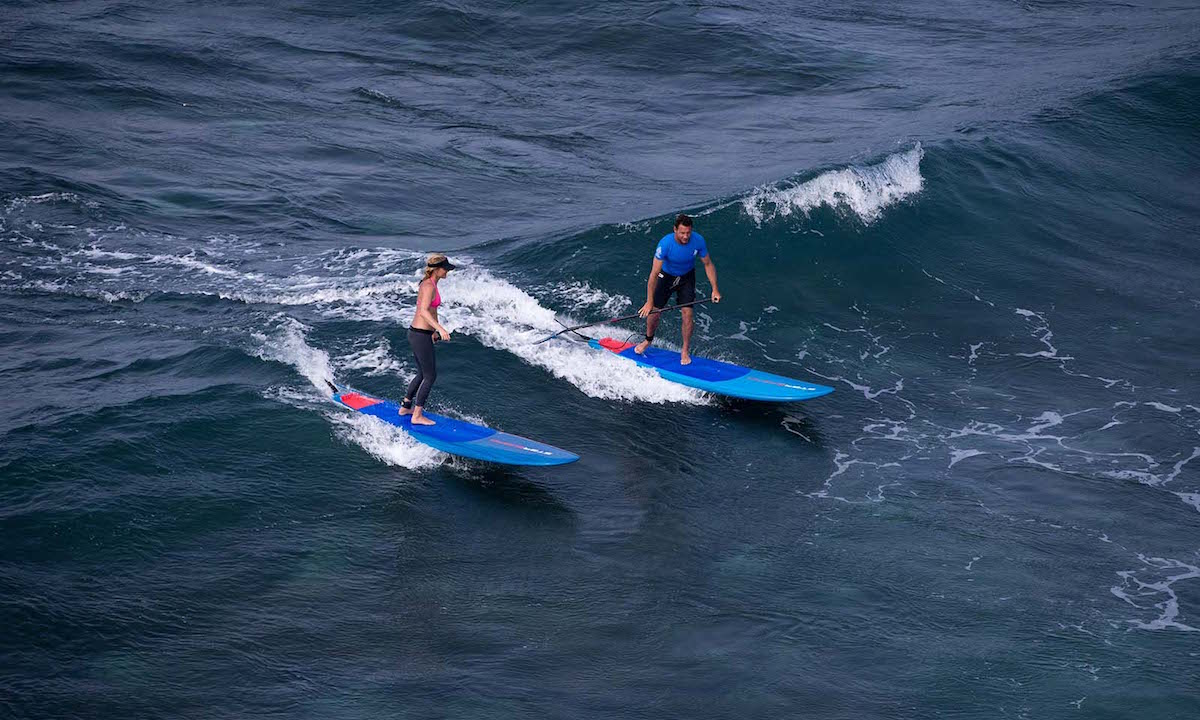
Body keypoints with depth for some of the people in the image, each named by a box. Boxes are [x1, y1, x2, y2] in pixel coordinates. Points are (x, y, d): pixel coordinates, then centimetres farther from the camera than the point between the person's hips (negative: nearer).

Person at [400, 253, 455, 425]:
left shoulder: (426, 283, 11)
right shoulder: (430, 286, -18)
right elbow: (423, 311, -30)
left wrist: (432, 330, 33)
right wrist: (440, 328, -39)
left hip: (416, 332, 10)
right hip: (421, 336, -10)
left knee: (422, 374, 21)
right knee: (430, 376, -1)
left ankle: (405, 407, 31)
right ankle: (417, 416, 4)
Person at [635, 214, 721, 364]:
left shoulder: (698, 241, -26)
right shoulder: (665, 244, -34)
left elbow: (708, 264, -9)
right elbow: (654, 274, -32)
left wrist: (715, 289, -16)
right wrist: (649, 302, -33)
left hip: (687, 277, 1)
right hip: (667, 276, -1)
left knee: (687, 313, -11)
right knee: (654, 312, 3)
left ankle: (685, 351, 6)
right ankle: (648, 340, 33)